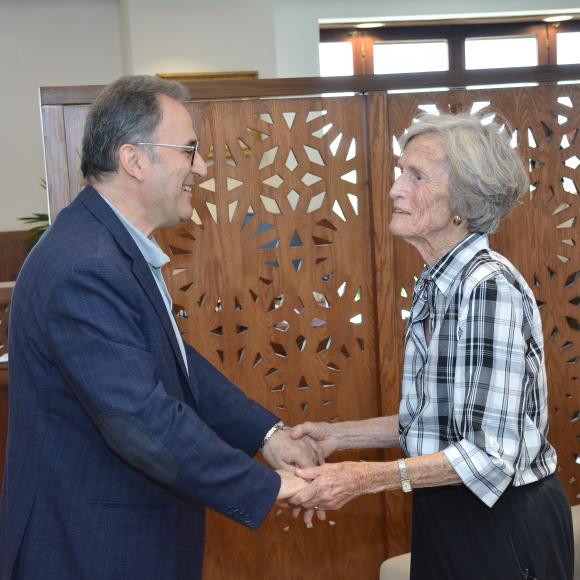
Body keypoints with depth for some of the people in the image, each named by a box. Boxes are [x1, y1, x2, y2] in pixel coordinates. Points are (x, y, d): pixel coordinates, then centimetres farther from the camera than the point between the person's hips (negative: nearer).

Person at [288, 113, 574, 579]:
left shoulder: (489, 286, -22)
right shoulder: (437, 286, 4)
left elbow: (492, 453, -24)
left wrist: (368, 478, -26)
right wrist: (339, 435, 4)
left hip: (504, 526, -8)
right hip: (448, 518, 8)